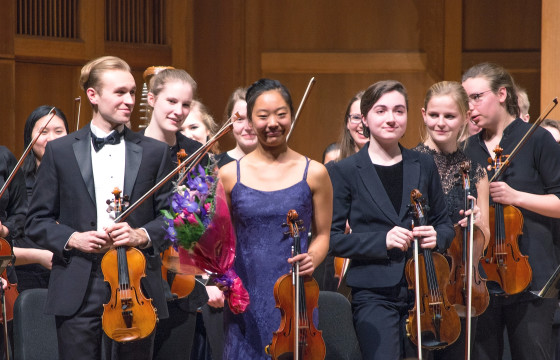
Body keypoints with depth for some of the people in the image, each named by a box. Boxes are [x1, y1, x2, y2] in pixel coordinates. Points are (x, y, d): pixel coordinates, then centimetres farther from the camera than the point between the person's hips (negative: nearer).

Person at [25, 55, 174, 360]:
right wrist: (70, 239, -10)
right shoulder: (60, 152, 7)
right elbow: (37, 221, 7)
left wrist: (143, 235, -10)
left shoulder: (154, 152, 9)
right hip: (78, 294, -1)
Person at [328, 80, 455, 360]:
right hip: (374, 295, -3)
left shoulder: (423, 165, 9)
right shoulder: (345, 171, -1)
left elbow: (444, 224, 17)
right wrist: (382, 241, -17)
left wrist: (436, 237, -7)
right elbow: (332, 238, -4)